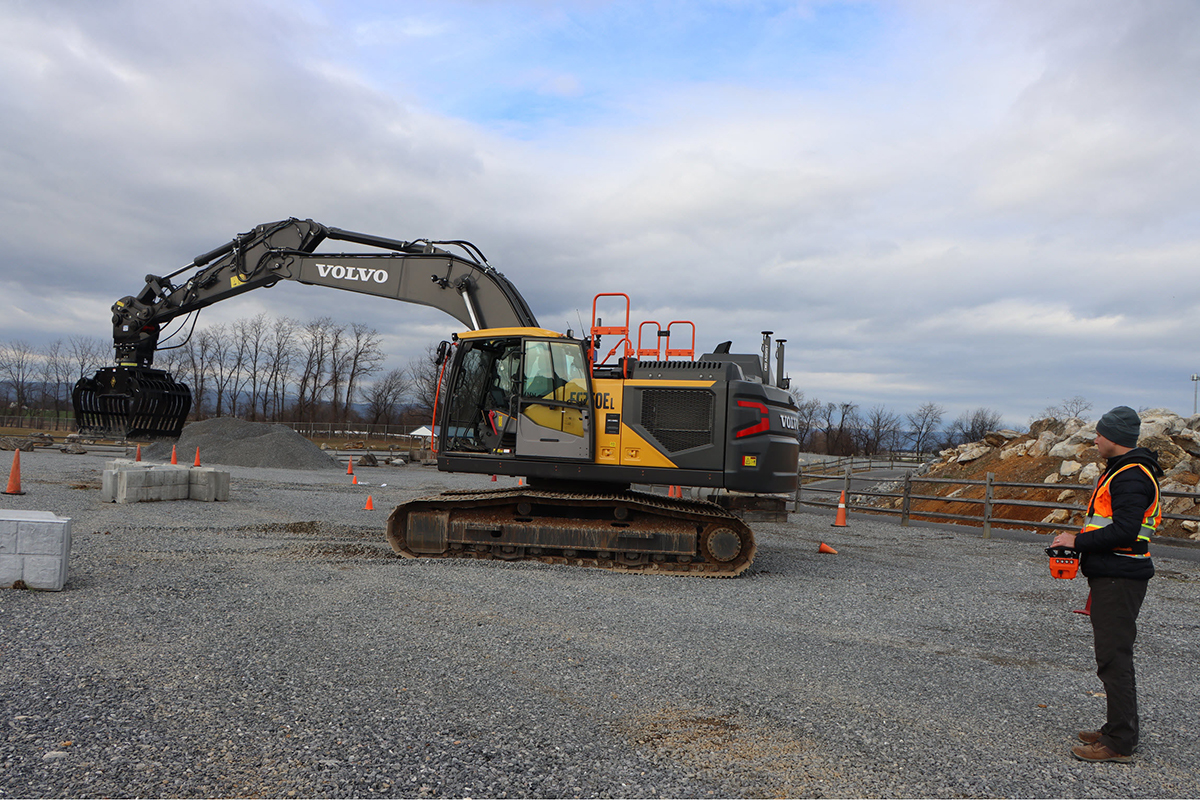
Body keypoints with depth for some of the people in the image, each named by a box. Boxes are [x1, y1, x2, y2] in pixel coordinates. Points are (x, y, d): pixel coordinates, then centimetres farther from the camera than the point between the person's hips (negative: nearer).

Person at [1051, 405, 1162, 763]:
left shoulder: (1132, 477, -17)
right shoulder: (1123, 470, 17)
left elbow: (1124, 532, -25)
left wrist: (1078, 540, -17)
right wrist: (1082, 542, 12)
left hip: (1119, 580, -11)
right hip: (1112, 576, 11)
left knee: (1115, 659, -6)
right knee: (1114, 656, 17)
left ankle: (1119, 743, 0)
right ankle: (1119, 730, 27)